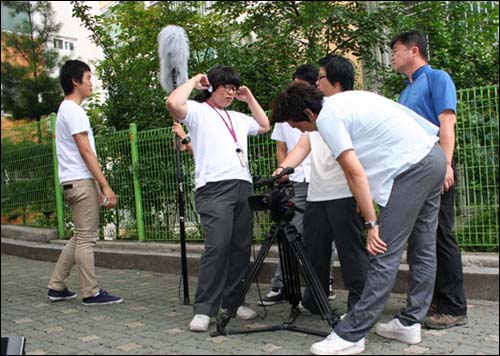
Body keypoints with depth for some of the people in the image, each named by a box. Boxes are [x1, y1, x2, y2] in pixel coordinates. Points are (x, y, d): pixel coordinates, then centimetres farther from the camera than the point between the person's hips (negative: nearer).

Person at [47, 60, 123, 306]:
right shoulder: (74, 111, -11)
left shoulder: (66, 109, 20)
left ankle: (57, 287, 20)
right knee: (86, 238, -4)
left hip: (74, 182, 10)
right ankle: (91, 293, 3)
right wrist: (105, 186, -18)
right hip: (80, 182, -10)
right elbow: (86, 152, -17)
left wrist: (96, 186, 20)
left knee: (80, 237, 15)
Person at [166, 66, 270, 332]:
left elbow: (264, 126, 40)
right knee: (217, 247, -16)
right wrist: (193, 81, 2)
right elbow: (173, 104, -14)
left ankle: (232, 301, 16)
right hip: (214, 188, -7)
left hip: (243, 187, 7)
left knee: (241, 247, 5)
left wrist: (249, 98, 33)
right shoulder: (198, 111, 6)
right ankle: (203, 309, -9)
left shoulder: (238, 118, 27)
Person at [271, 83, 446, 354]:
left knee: (384, 255, -10)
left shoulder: (327, 118, -10)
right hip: (434, 154, 10)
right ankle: (410, 323, 22)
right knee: (423, 248, 12)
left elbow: (355, 172, -16)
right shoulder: (344, 100, 18)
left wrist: (371, 223, -14)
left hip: (411, 167, -10)